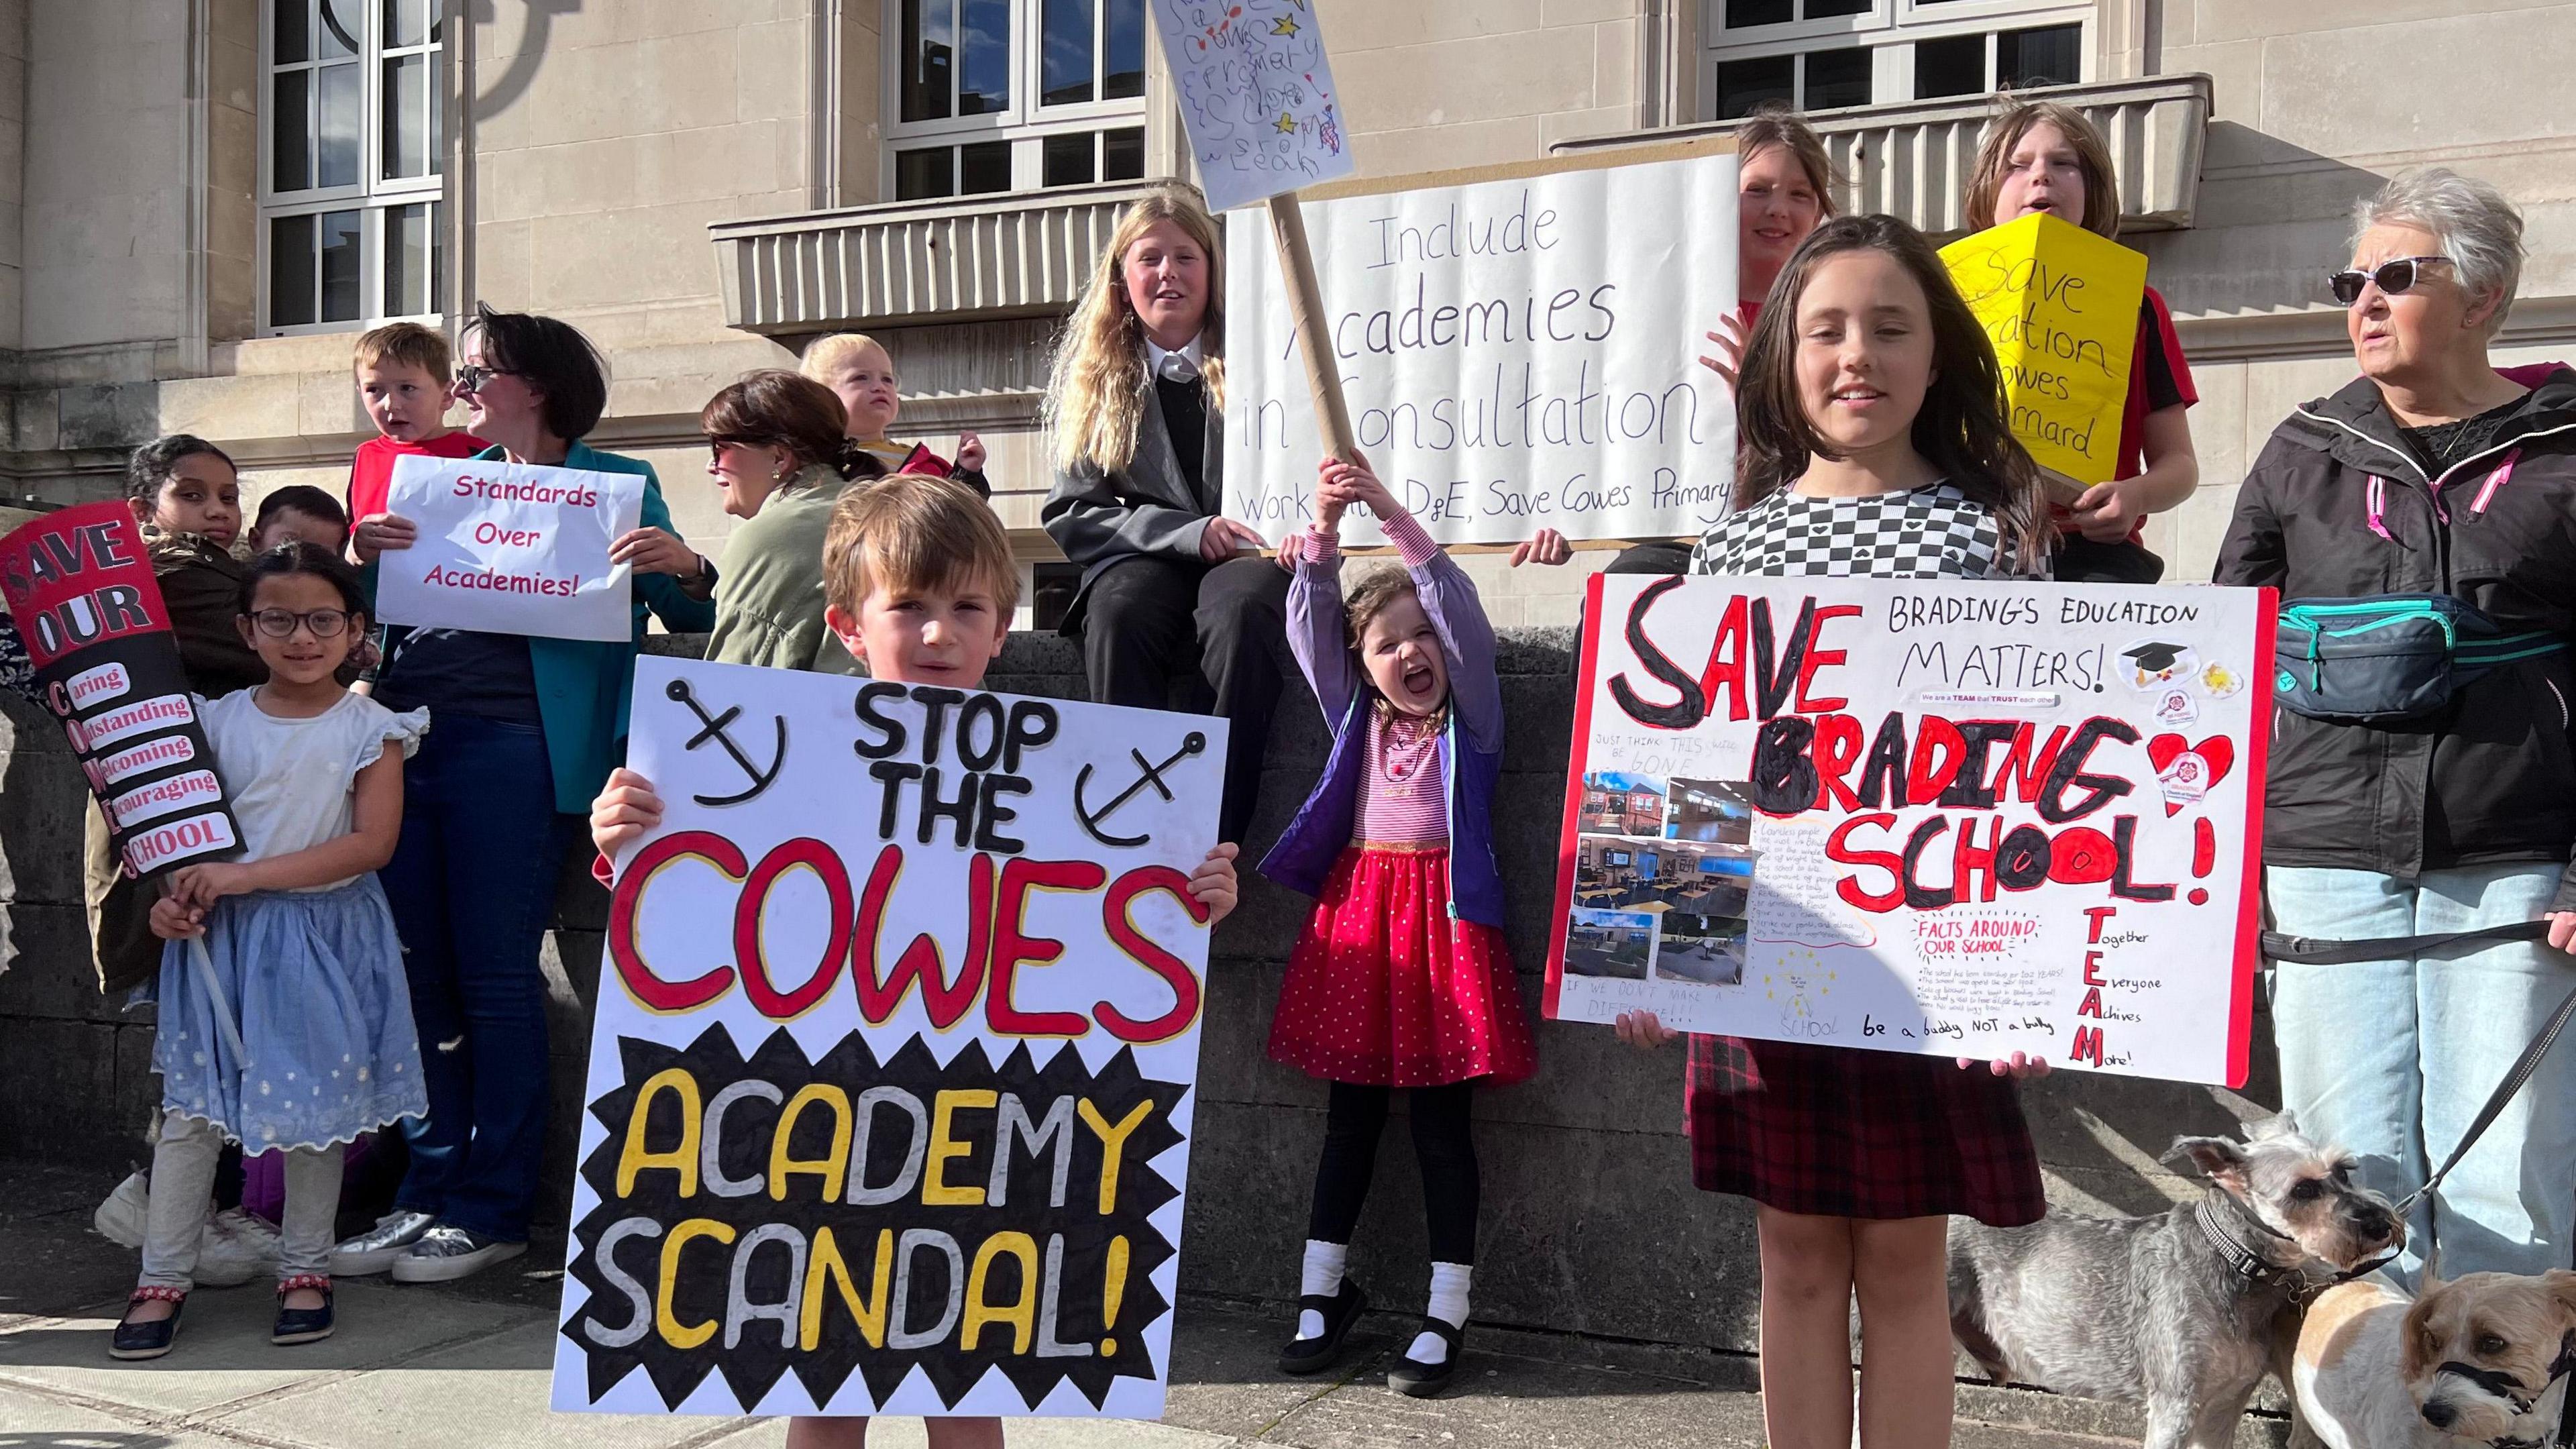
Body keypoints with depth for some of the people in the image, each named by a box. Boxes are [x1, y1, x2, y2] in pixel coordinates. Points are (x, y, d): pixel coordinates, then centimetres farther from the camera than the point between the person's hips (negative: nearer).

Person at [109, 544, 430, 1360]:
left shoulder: (369, 729, -5)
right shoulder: (219, 719, 3)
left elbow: (372, 843, -13)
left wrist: (250, 874, -18)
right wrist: (174, 896, -13)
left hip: (327, 935, -2)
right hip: (224, 934, 2)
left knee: (317, 1105, 6)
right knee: (193, 1104, 1)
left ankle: (305, 1270, 21)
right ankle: (162, 1278, 12)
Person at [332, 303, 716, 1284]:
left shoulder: (616, 484, 6)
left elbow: (692, 617, 1)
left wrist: (684, 568, -21)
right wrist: (365, 555, -1)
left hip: (510, 747, -6)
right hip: (404, 736, 6)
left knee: (497, 980, -4)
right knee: (416, 979, 7)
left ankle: (492, 1210, 6)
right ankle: (429, 1195, 17)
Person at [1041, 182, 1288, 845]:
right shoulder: (1091, 377, 12)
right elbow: (1073, 515, 5)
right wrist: (1190, 534, -10)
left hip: (1249, 550, -1)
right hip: (1142, 554, 1)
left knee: (1242, 611, -36)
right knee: (1117, 614, -34)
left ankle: (1218, 845, -37)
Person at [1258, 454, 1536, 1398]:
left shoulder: (1471, 716, 0)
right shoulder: (1355, 716, 9)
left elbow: (1463, 615, -14)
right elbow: (1311, 626, -1)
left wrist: (1393, 515, -23)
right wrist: (1323, 530, -17)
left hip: (1444, 913, -3)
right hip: (1358, 909, 4)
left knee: (1441, 1119, 2)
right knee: (1350, 1115, 12)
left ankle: (1445, 1316, 9)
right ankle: (1323, 1294, 22)